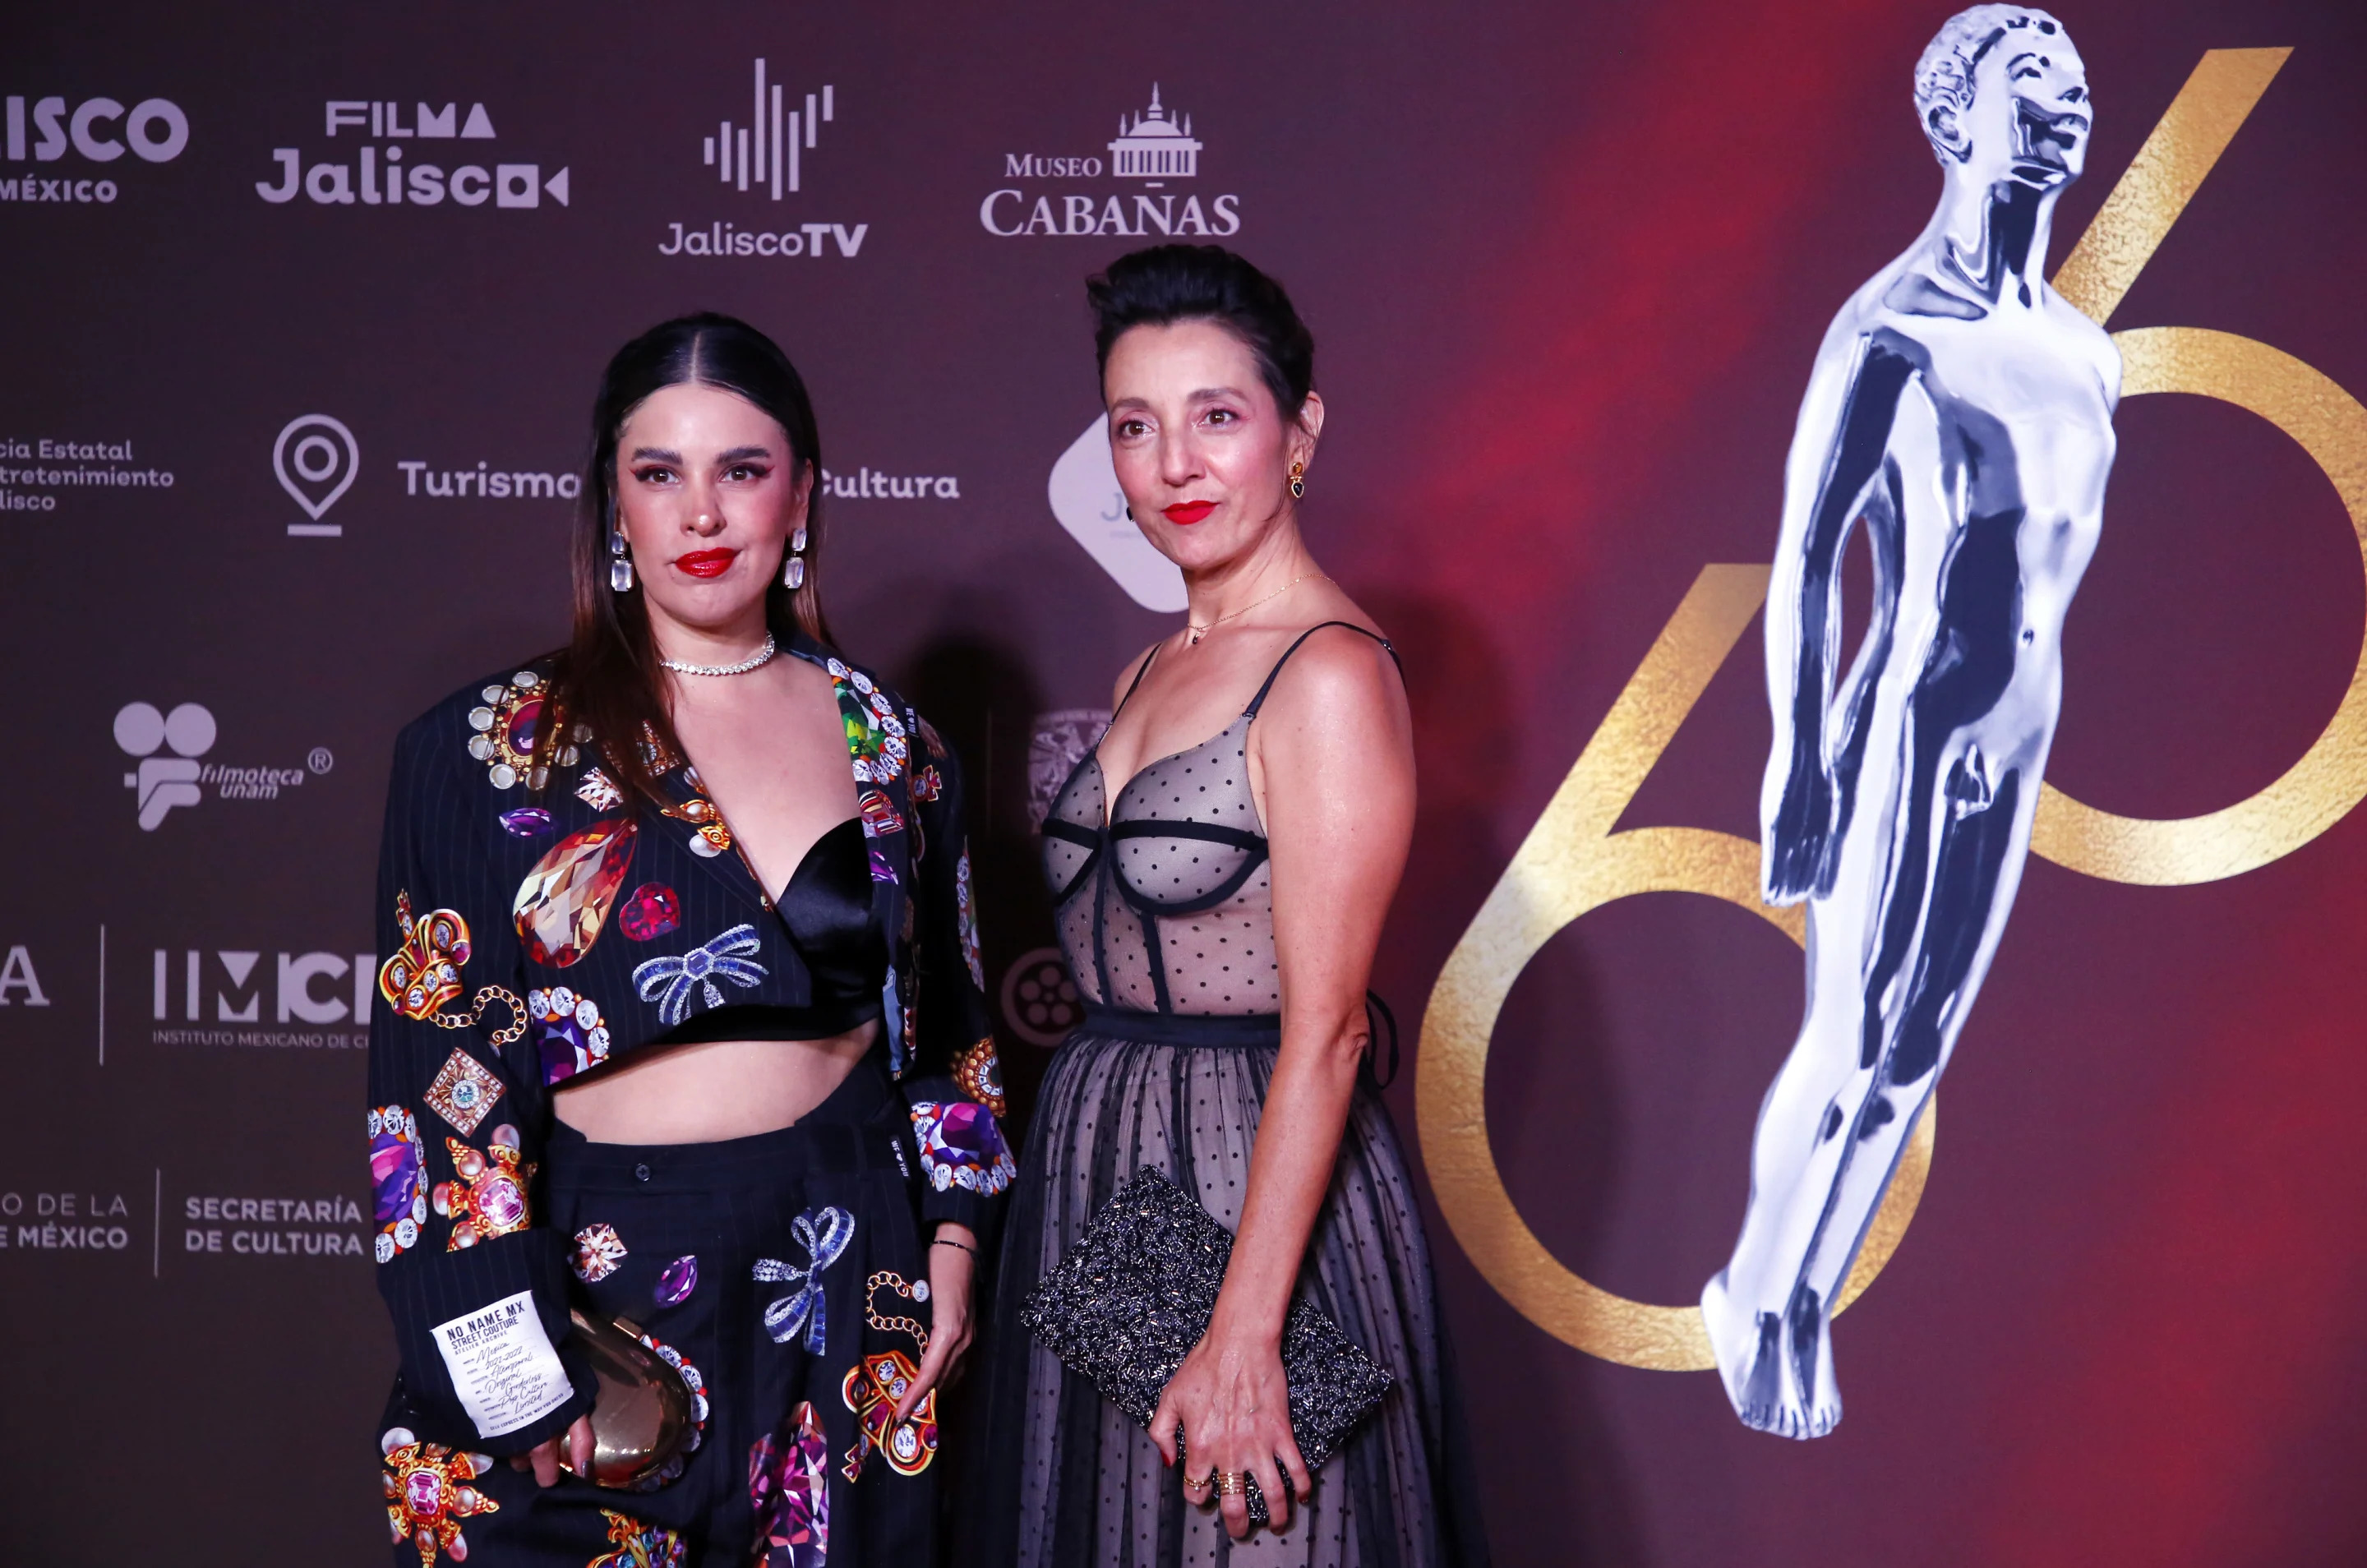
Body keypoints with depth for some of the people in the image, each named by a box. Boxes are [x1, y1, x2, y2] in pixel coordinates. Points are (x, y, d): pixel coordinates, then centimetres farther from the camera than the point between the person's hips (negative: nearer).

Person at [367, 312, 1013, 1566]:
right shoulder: (485, 752, -5)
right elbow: (434, 1073, -7)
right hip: (593, 1273, -3)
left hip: (849, 1278, 3)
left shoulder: (888, 744, 6)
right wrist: (517, 1380, -12)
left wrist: (951, 1248, 6)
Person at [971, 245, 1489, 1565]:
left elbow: (1322, 1031, -20)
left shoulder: (1331, 675, -16)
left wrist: (1246, 1333, -22)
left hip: (1254, 1190, -8)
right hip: (1102, 1179, 8)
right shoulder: (1152, 675, 11)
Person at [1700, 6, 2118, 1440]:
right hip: (1907, 740, -7)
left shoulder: (2089, 354, 10)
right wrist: (1800, 766, -15)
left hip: (2024, 752, 7)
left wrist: (2044, 732, 15)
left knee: (1917, 1059, 11)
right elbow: (1804, 562, -12)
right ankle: (1758, 1307, 20)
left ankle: (1804, 1314, 24)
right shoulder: (1892, 333, -11)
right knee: (1848, 1052, 0)